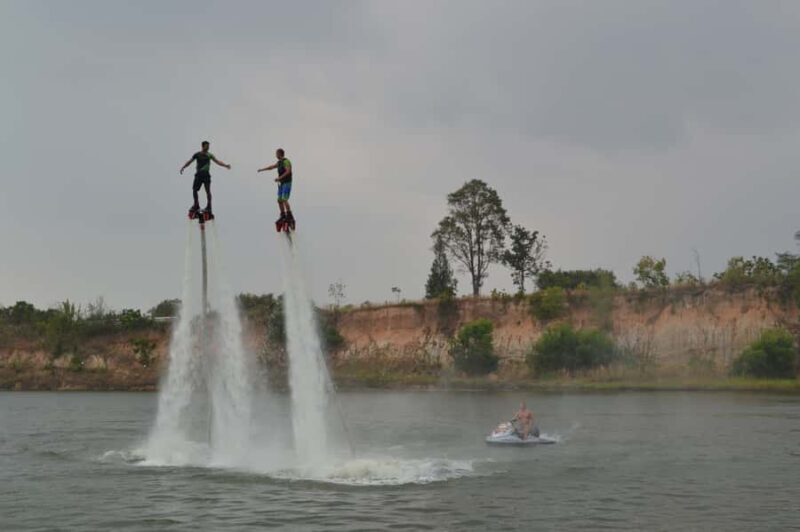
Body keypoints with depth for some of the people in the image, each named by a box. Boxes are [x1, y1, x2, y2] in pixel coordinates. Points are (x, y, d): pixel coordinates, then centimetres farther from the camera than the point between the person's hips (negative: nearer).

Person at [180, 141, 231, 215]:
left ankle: (209, 206, -4)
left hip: (206, 175, -2)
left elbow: (217, 161, -4)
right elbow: (189, 161, 10)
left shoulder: (209, 155, 3)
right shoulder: (197, 154, 6)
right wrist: (183, 167, 0)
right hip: (198, 175, 2)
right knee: (194, 190, 3)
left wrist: (225, 165, -16)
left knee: (208, 191, -8)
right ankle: (196, 205, 18)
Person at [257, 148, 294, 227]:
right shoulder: (279, 162, 14)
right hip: (281, 184, 9)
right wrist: (262, 169, 34)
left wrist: (279, 178, -37)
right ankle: (283, 217, 14)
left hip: (287, 184, -9)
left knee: (284, 200, -17)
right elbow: (272, 167, 29)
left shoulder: (286, 161, -16)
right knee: (279, 200, 7)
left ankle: (289, 217, -14)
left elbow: (288, 171, -30)